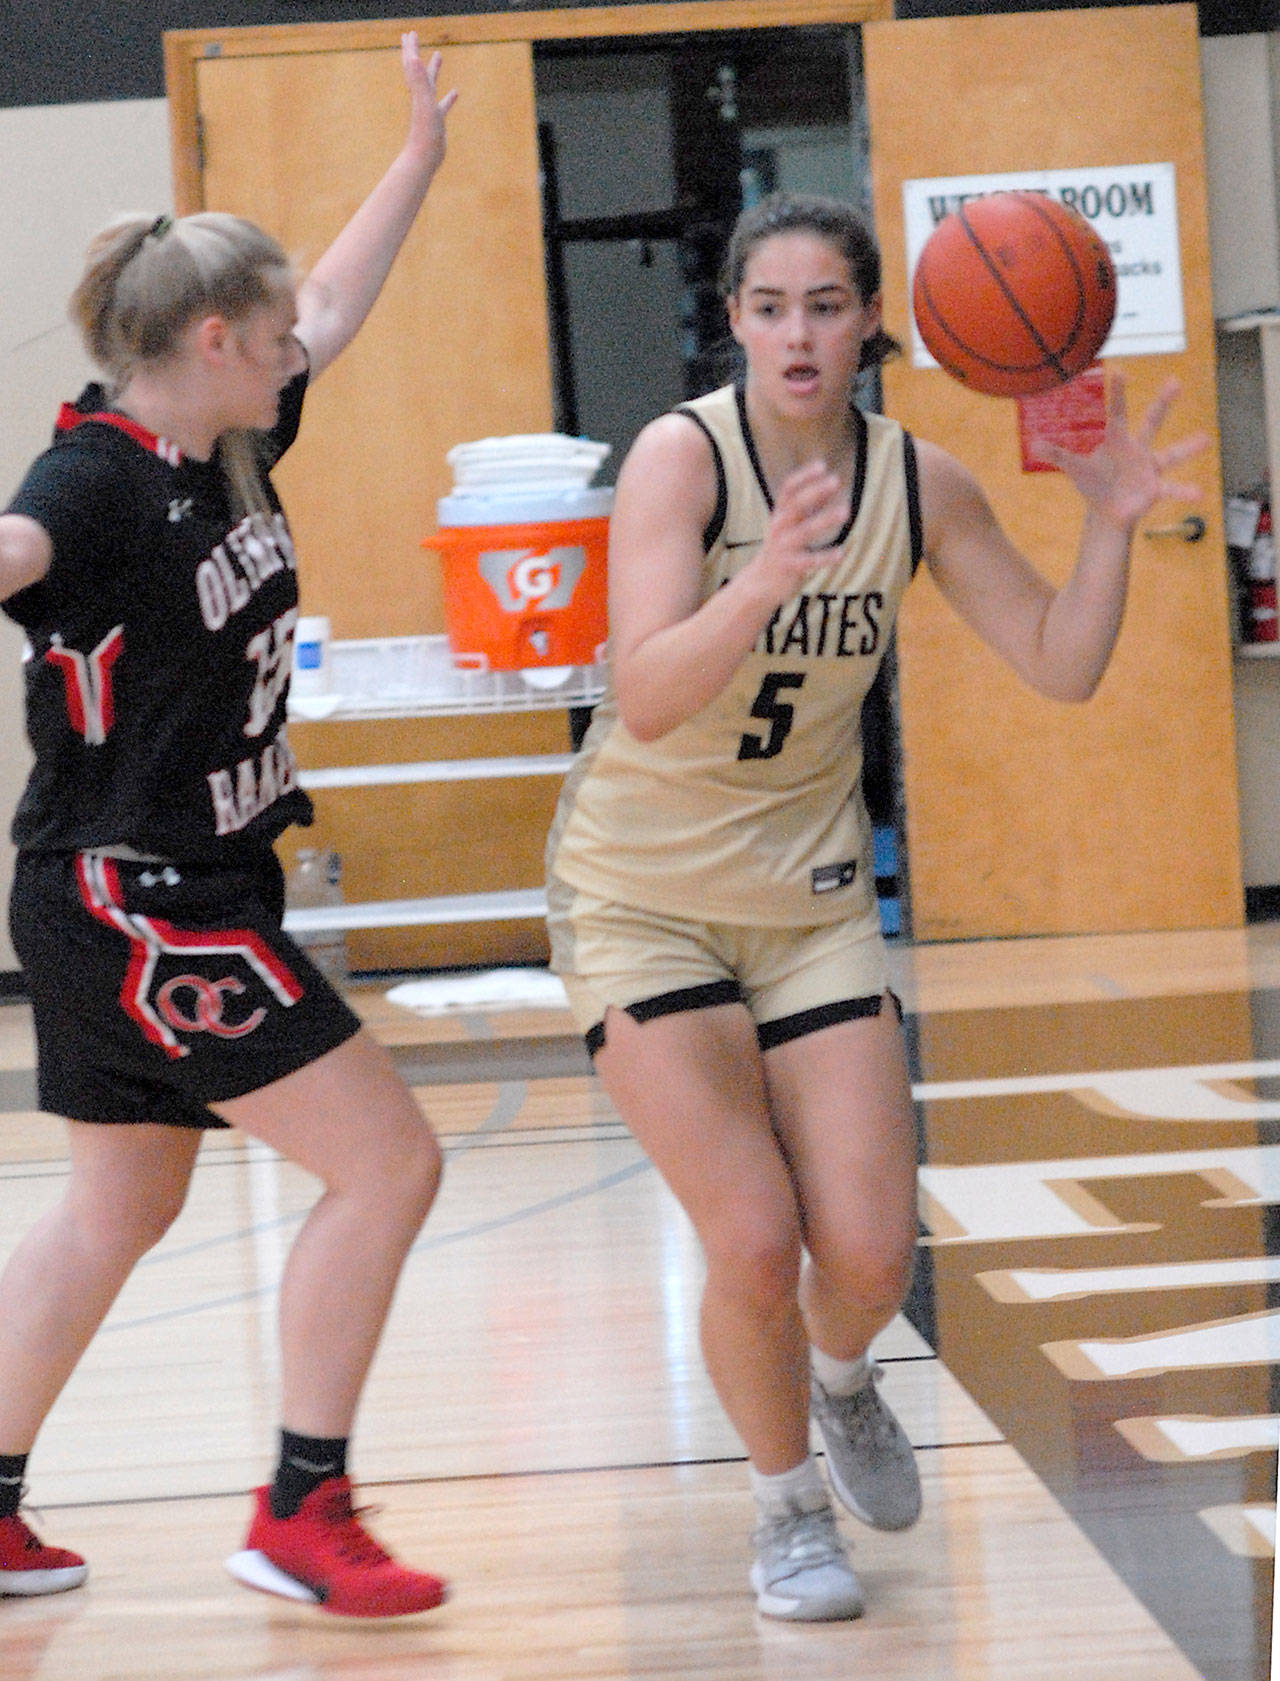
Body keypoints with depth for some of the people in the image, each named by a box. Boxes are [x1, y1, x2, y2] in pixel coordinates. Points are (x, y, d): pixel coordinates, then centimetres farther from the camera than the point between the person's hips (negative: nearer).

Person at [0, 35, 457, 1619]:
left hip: (182, 897, 10)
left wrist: (421, 151, 28)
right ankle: (299, 1514, 0)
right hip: (130, 906, -10)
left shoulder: (224, 449, 5)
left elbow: (331, 308, 22)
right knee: (385, 1160, -6)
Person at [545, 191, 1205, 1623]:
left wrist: (1109, 526, -16)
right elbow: (645, 699, -31)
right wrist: (768, 579, -46)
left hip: (810, 896, 4)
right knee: (752, 1244, -12)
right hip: (641, 898, -3)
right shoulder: (683, 454, -19)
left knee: (869, 1253, -3)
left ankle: (841, 1382, 34)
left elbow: (1059, 668, 0)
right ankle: (788, 1509, 15)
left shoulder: (918, 482, -6)